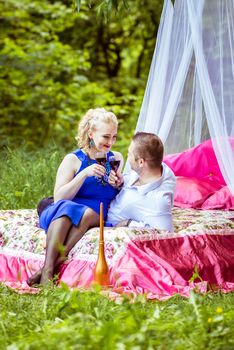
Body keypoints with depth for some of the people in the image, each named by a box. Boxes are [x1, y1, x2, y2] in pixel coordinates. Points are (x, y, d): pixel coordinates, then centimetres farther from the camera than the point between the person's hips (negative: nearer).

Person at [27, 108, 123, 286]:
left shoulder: (116, 159, 18)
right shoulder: (73, 160, 7)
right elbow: (58, 198, -5)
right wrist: (84, 174, -14)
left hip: (97, 219, 1)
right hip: (64, 217, -1)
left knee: (89, 213, -34)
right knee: (64, 207, -36)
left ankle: (53, 264, -41)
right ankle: (48, 271, -47)